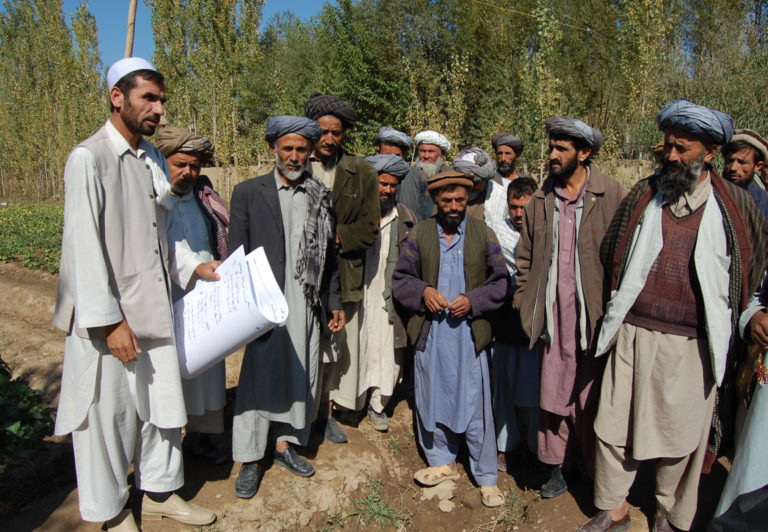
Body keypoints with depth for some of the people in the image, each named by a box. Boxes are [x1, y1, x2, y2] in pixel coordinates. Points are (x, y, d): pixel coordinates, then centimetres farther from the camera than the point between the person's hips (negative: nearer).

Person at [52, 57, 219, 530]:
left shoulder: (153, 160, 10)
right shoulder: (89, 159, -13)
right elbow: (84, 247, -17)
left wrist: (194, 265, 4)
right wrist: (110, 321, -18)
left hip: (154, 309, 7)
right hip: (110, 318, -7)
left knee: (162, 402, 16)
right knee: (110, 413, 8)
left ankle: (160, 492, 36)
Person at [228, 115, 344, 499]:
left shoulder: (320, 197, 10)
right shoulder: (248, 192, 1)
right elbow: (236, 257, 0)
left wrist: (334, 302, 12)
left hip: (307, 306, 3)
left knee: (301, 377, 11)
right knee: (259, 378, 4)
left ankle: (286, 444, 31)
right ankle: (250, 460, 20)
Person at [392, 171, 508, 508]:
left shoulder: (483, 234, 2)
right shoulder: (419, 234, 5)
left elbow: (500, 282, 2)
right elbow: (400, 279, 7)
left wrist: (473, 300, -13)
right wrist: (423, 291, -12)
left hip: (469, 333, -2)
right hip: (430, 333, 2)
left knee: (475, 405, 3)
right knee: (431, 399, 13)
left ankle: (486, 478, 19)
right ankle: (442, 463, 33)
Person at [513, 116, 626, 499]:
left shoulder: (613, 197, -5)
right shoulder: (540, 202, 8)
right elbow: (525, 259, 13)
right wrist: (525, 307, 7)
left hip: (596, 320, -3)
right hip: (554, 320, 4)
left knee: (592, 401, 7)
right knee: (553, 396, 10)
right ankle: (558, 469, 29)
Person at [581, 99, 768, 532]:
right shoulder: (644, 193, 3)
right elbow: (612, 257, 13)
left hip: (692, 343, -1)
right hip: (634, 334, 1)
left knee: (681, 431, 13)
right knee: (616, 423, 7)